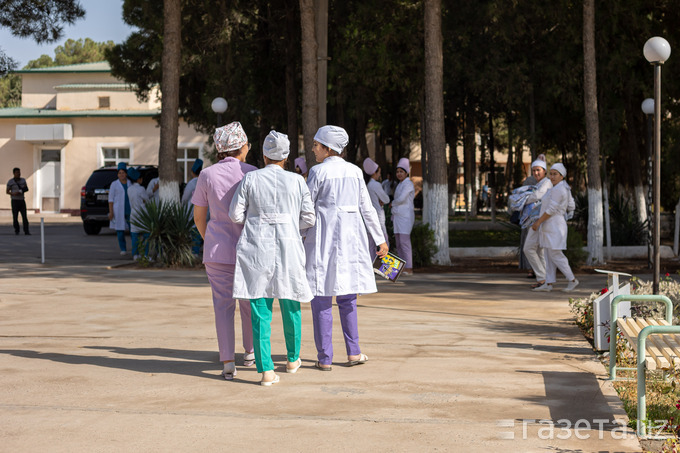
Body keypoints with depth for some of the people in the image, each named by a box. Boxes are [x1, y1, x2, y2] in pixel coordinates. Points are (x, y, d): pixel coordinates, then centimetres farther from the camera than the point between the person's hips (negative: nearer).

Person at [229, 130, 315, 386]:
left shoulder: (251, 179, 0)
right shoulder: (297, 181, 2)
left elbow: (236, 214, 1)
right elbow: (309, 219, 2)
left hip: (256, 249, -1)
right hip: (288, 249, 1)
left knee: (260, 311, 0)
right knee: (290, 305, 18)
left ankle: (266, 370, -5)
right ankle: (292, 359, 34)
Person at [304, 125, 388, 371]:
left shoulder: (318, 171, -8)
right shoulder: (355, 171, 7)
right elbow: (367, 208, 7)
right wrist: (380, 239, 12)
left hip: (323, 235, -4)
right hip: (351, 235, 5)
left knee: (322, 296, 1)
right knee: (346, 294, 16)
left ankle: (324, 358, 2)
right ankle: (353, 352, 13)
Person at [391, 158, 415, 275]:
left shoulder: (408, 184, -9)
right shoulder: (399, 185, 20)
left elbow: (401, 199, -20)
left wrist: (393, 203, 0)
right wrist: (393, 217, 19)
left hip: (405, 217, -9)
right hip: (397, 216, 9)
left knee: (404, 242, -13)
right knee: (399, 243, 6)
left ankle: (409, 268, -14)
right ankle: (402, 268, 8)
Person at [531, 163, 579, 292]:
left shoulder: (558, 189, -19)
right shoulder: (565, 188, 11)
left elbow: (551, 210, -20)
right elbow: (571, 207, 16)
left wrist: (538, 222, -14)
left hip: (554, 227, -10)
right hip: (549, 227, 10)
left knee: (555, 255, -5)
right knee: (549, 255, 8)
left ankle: (572, 280, 5)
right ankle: (548, 284, 8)